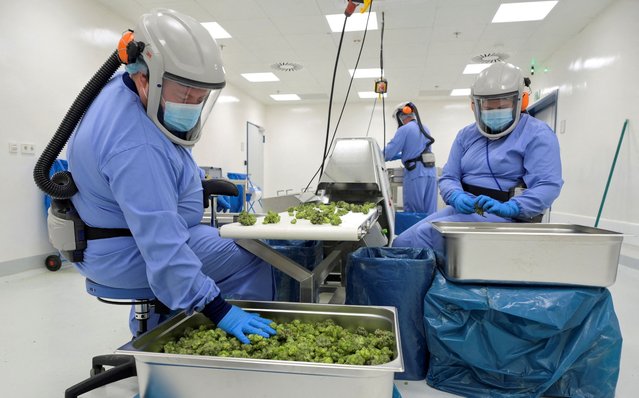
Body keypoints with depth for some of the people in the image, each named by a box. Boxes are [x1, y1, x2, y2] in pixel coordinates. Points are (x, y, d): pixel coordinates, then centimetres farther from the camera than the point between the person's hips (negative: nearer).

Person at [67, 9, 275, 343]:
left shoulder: (121, 86, -3)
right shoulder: (137, 149, -36)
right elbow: (165, 249, -38)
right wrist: (219, 310, -36)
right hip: (127, 256, -10)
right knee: (251, 263, -11)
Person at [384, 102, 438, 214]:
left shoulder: (404, 129, -5)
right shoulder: (425, 128, 18)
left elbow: (389, 152, -9)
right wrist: (395, 156, 29)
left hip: (415, 173, -7)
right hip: (431, 173, 7)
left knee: (413, 213, 0)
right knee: (430, 212, 6)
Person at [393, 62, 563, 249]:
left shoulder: (538, 134, -2)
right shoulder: (466, 135, 14)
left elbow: (548, 186, -11)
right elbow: (448, 177, 10)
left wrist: (508, 208, -28)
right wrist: (457, 197, -14)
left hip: (504, 216, -6)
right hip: (462, 209, 6)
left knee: (425, 234, -26)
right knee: (402, 241, -12)